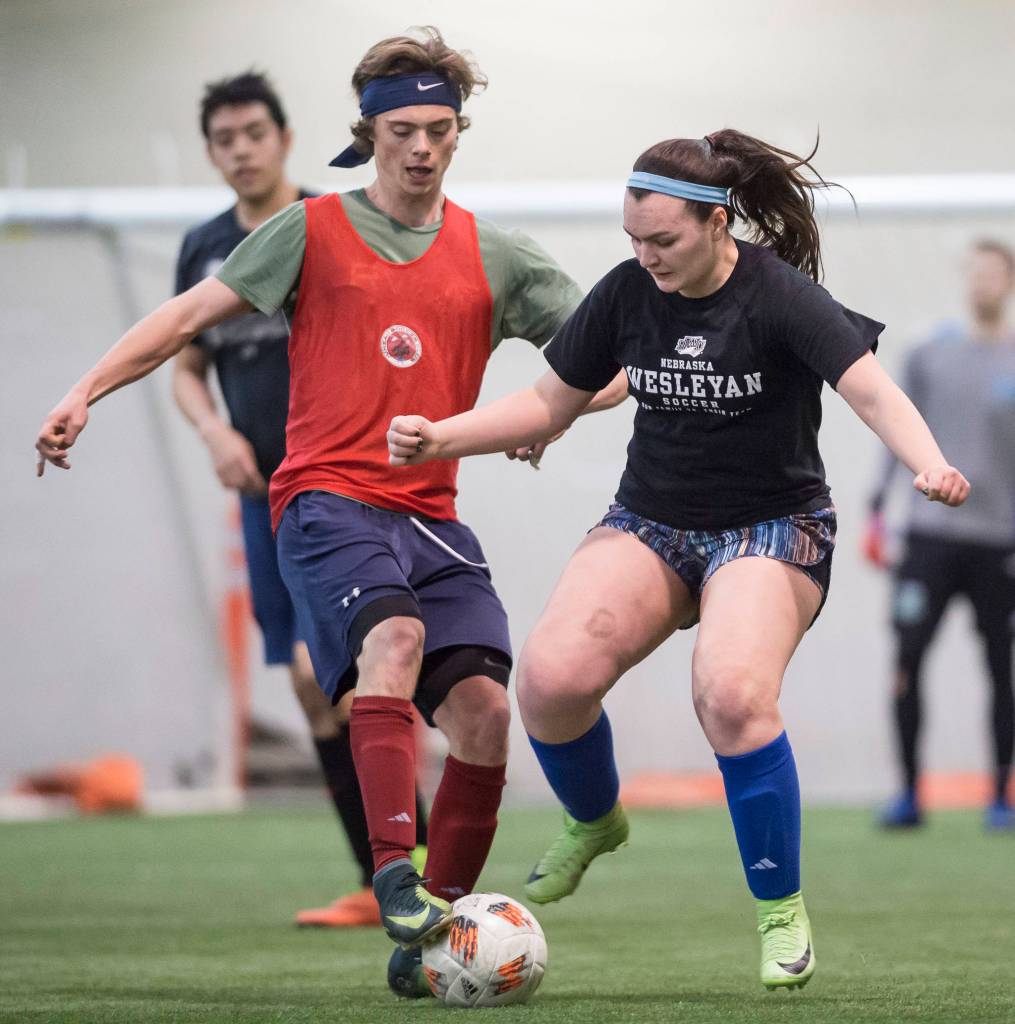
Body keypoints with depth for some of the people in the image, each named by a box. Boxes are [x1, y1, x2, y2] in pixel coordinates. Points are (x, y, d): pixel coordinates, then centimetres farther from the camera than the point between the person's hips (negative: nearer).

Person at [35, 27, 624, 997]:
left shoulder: (493, 257, 13)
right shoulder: (313, 231, 7)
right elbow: (192, 311, 9)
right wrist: (84, 393, 0)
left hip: (432, 515, 4)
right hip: (327, 499, -4)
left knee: (482, 710, -12)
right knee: (394, 634, -33)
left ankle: (432, 932, 1)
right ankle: (395, 878, -40)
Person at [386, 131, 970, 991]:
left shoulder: (779, 297, -16)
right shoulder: (626, 294, -2)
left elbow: (873, 391, -25)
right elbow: (551, 403, 8)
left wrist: (931, 466, -45)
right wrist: (439, 438, -5)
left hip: (772, 527, -4)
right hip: (651, 522, 4)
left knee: (732, 694, -30)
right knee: (550, 677, -19)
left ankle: (782, 913, -11)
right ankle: (594, 824, 15)